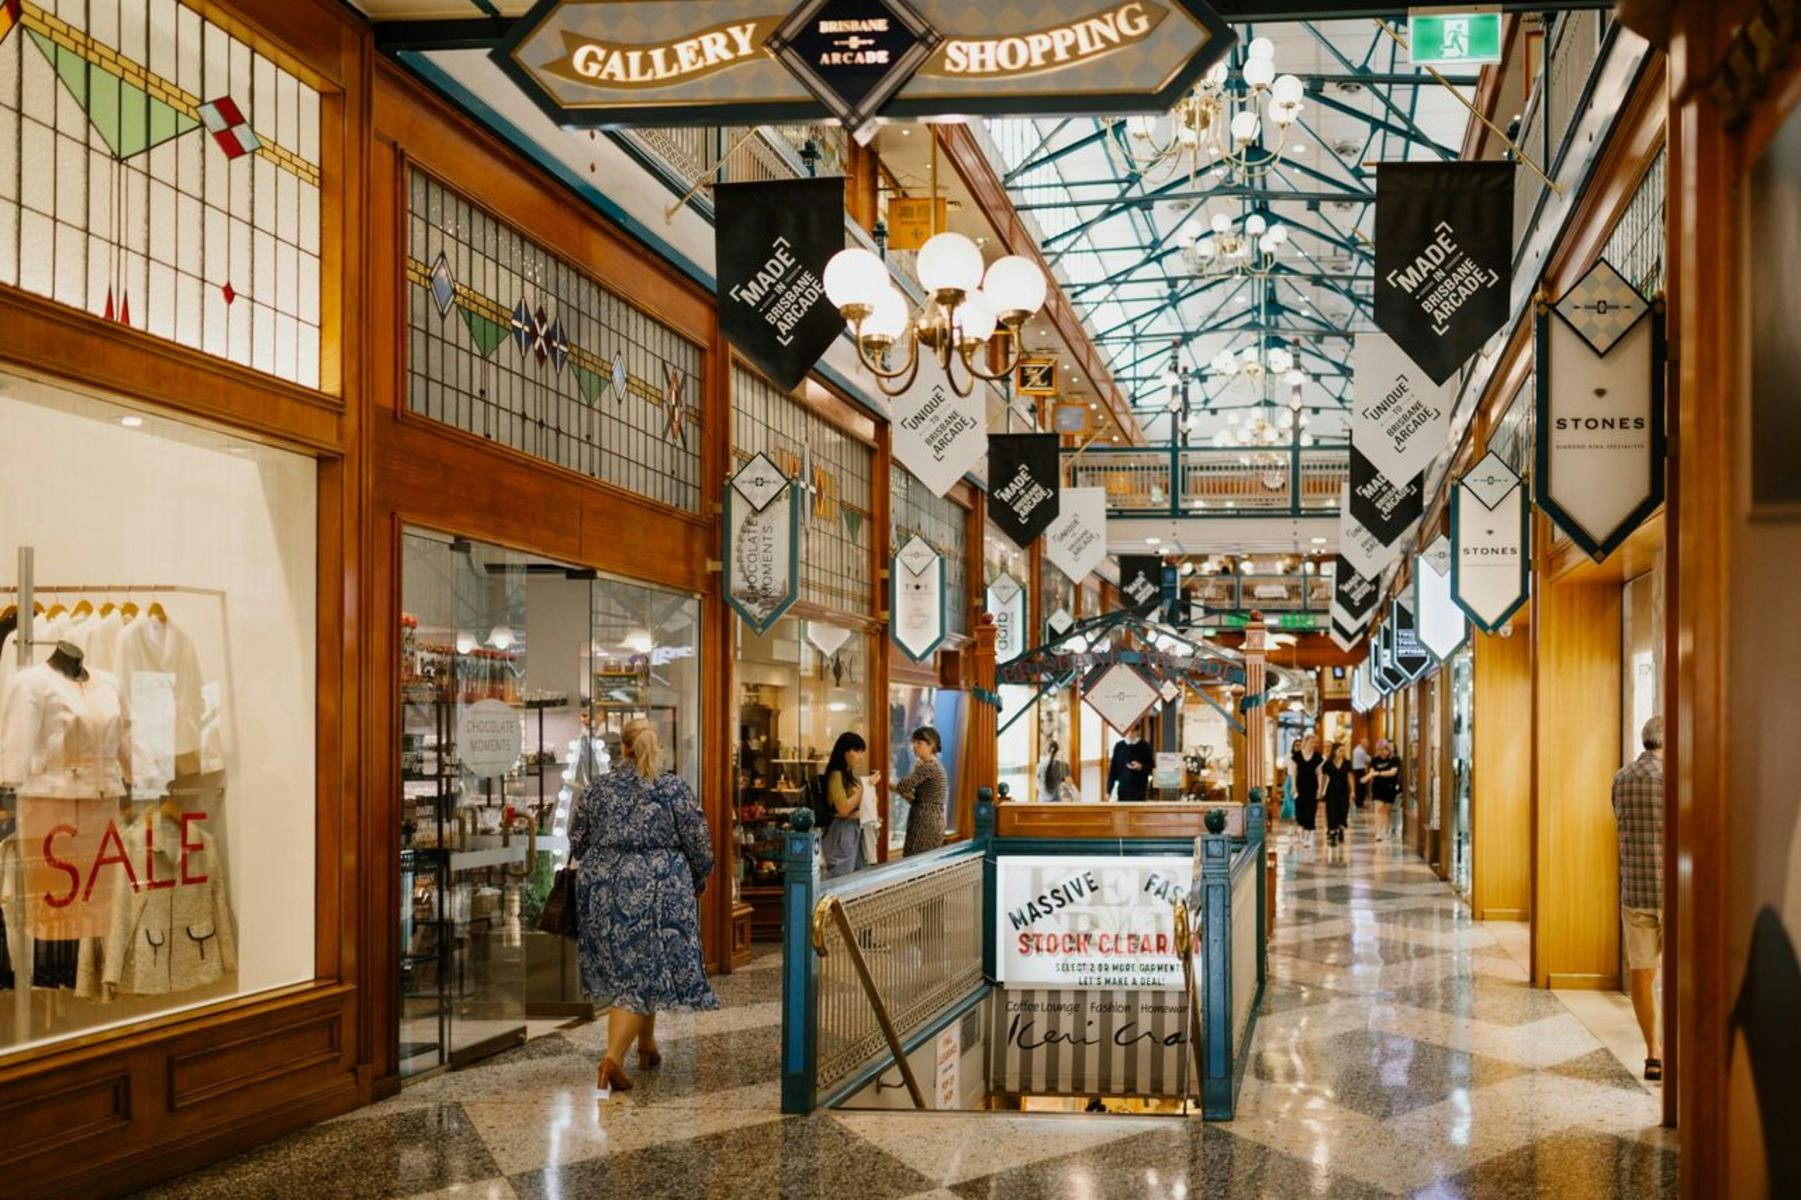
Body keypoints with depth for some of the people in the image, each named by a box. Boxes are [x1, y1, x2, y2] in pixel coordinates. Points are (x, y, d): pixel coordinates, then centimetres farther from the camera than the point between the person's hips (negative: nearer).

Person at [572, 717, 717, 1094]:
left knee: (621, 969, 17)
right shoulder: (675, 790, -5)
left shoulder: (597, 788, 3)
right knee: (645, 974, -1)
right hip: (657, 892, -3)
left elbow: (577, 843, 10)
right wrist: (699, 880, 17)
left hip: (604, 890, 3)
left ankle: (646, 1046, 29)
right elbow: (700, 848, -3)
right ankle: (613, 1056, -13)